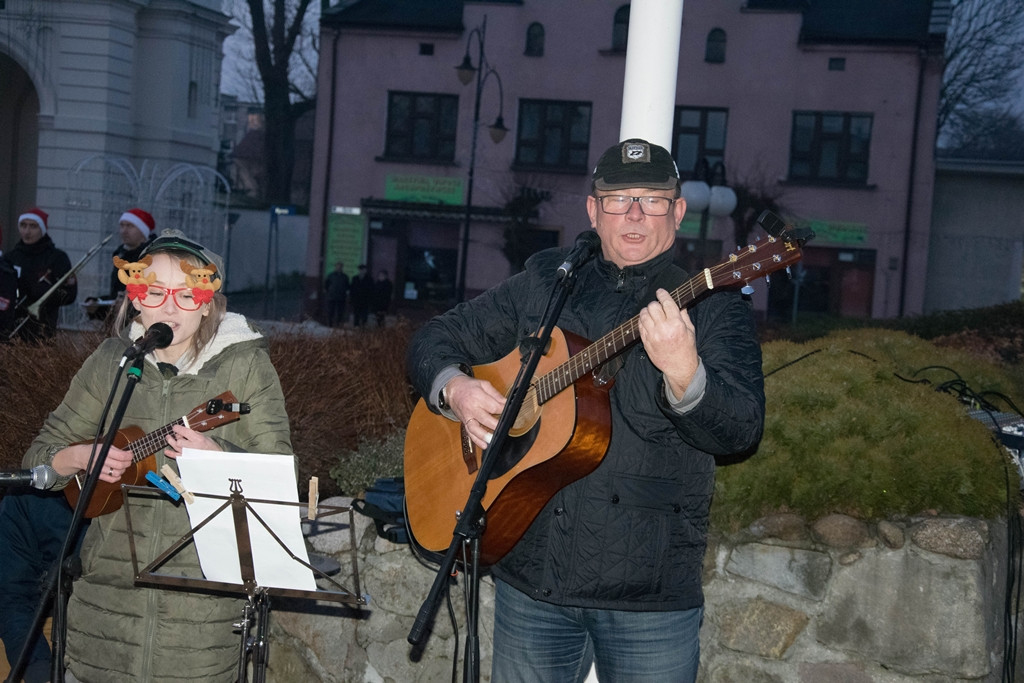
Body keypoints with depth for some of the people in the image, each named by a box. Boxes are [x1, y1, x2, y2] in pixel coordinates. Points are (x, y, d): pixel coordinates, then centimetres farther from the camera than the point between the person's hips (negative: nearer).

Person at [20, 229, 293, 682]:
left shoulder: (245, 363, -3)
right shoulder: (111, 360, 6)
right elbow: (40, 454, 12)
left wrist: (215, 457, -23)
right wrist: (81, 457, -9)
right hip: (109, 585, 3)